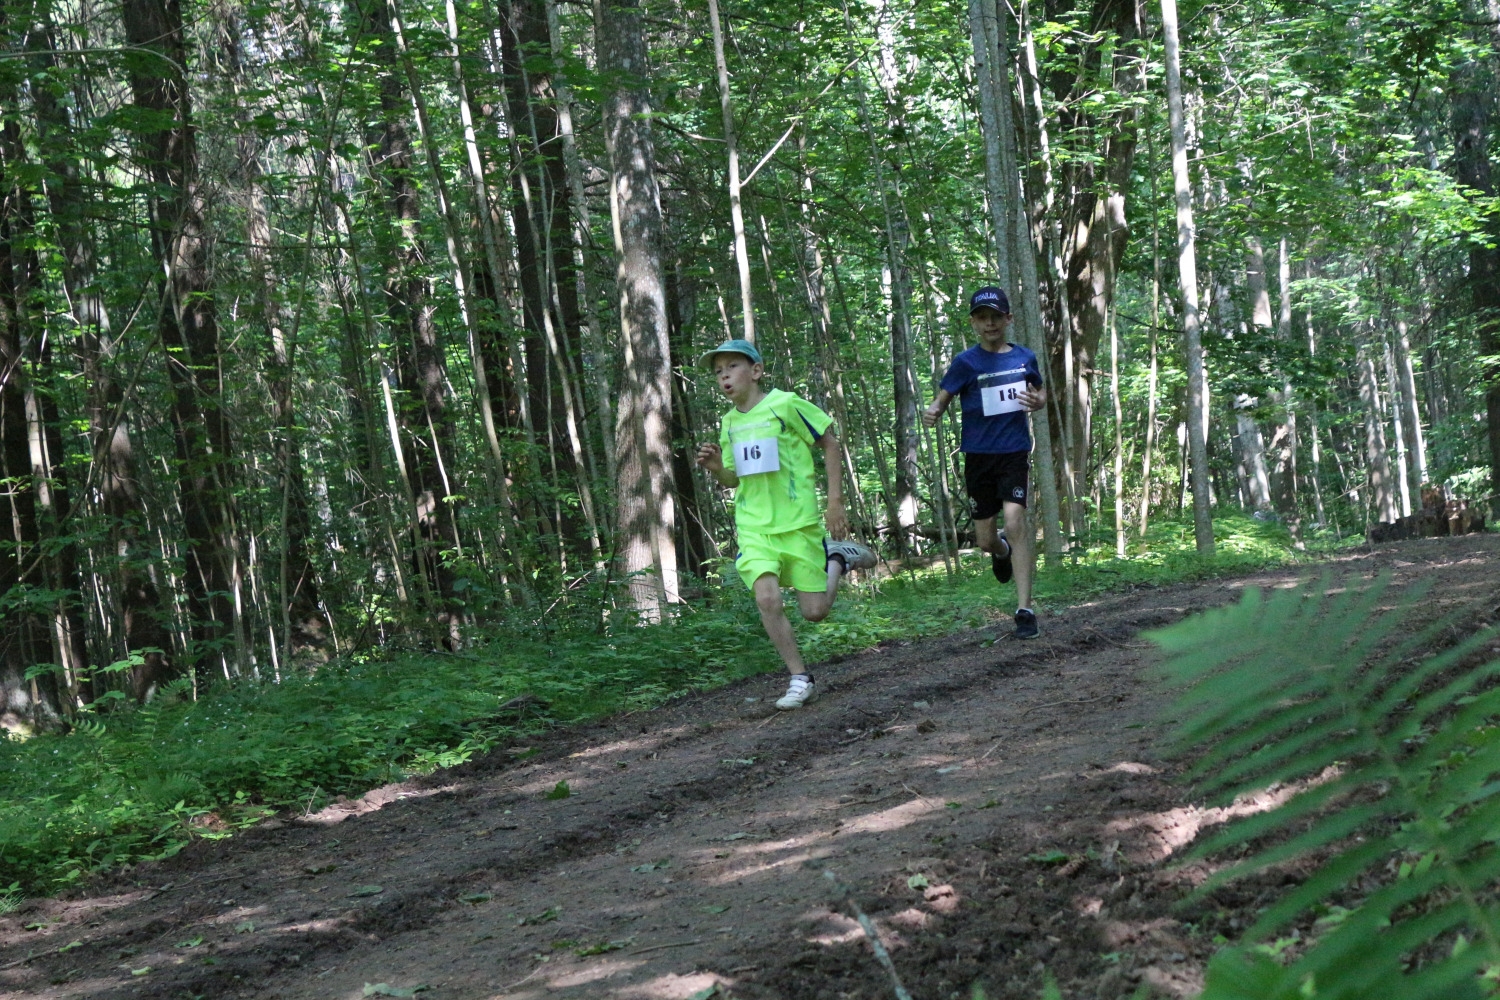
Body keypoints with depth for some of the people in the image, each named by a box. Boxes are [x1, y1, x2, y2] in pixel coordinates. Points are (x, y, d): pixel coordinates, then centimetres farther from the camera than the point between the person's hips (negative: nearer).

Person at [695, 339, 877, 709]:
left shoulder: (785, 404, -8)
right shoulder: (729, 423, 9)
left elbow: (829, 443, 1)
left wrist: (835, 500, -3)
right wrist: (716, 468, -3)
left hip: (798, 522, -4)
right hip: (754, 526, 4)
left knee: (815, 611, -1)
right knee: (767, 598, -19)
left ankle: (837, 558, 30)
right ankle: (800, 679, -5)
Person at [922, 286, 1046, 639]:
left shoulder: (1024, 358, 3)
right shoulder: (966, 362, -3)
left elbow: (1041, 391, 19)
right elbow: (942, 399, -6)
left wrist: (1038, 402, -5)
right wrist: (931, 413, -30)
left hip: (1015, 452, 0)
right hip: (978, 455, 0)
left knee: (1015, 522, -19)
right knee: (985, 541, 7)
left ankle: (1024, 609, -15)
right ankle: (1002, 551, 47)